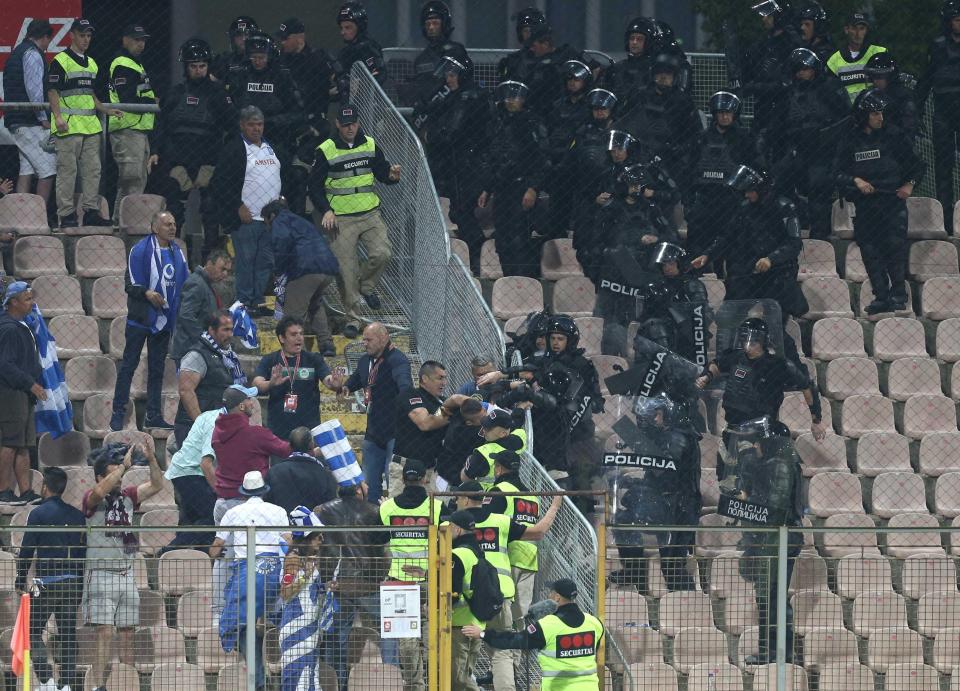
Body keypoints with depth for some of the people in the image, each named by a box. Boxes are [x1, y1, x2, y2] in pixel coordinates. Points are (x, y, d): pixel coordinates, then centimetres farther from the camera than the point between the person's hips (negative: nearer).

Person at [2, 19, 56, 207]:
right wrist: (43, 118, -12)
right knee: (48, 170, -9)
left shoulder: (17, 53, 21)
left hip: (16, 121, 10)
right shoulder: (33, 54, -9)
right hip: (31, 123, -10)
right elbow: (34, 89, -17)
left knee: (27, 170, 7)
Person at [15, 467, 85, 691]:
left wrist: (20, 580, 2)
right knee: (67, 636, 7)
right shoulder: (76, 515, 8)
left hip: (46, 583, -5)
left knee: (34, 632, 4)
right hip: (72, 581, 5)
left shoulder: (39, 514, -6)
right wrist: (80, 584, 18)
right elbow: (83, 550, 11)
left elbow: (27, 550, -7)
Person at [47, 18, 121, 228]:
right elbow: (52, 91, -9)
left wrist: (107, 110, 17)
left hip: (91, 124, 8)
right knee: (67, 171, -6)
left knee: (92, 170, 6)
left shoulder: (91, 63, 20)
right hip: (69, 126, -8)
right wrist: (58, 117, -19)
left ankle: (91, 211, 10)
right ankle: (66, 215, -5)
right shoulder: (61, 61, -4)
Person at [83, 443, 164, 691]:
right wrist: (124, 465, -25)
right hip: (101, 575, -6)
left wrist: (151, 459, -4)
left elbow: (156, 485, 12)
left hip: (127, 574, 6)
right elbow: (101, 490, -28)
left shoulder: (127, 496, 12)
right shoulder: (92, 499, -5)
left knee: (128, 634, 7)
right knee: (105, 634, -12)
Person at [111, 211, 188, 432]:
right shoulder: (140, 251, -9)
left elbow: (184, 283, 17)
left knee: (157, 367, 10)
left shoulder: (177, 253, 10)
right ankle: (118, 414, 0)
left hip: (164, 320, 6)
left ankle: (154, 415, 15)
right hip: (140, 318, -6)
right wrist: (147, 293, -28)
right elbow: (130, 283, -11)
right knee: (129, 364, -2)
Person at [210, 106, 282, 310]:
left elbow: (282, 176, 29)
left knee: (266, 263, 6)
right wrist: (238, 207, -13)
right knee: (245, 262, -4)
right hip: (246, 217, -7)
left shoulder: (271, 147, 17)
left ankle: (259, 302, 13)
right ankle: (244, 304, 0)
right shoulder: (233, 148, -5)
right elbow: (220, 182, -10)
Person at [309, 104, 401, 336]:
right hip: (340, 219, -3)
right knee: (346, 269, -5)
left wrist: (392, 175, -10)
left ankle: (367, 285, 12)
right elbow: (315, 186, -1)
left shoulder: (370, 145, 7)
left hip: (370, 214, 3)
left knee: (382, 253, -18)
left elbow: (382, 172, 15)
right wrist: (326, 211, -14)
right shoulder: (327, 151, -3)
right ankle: (352, 319, 5)